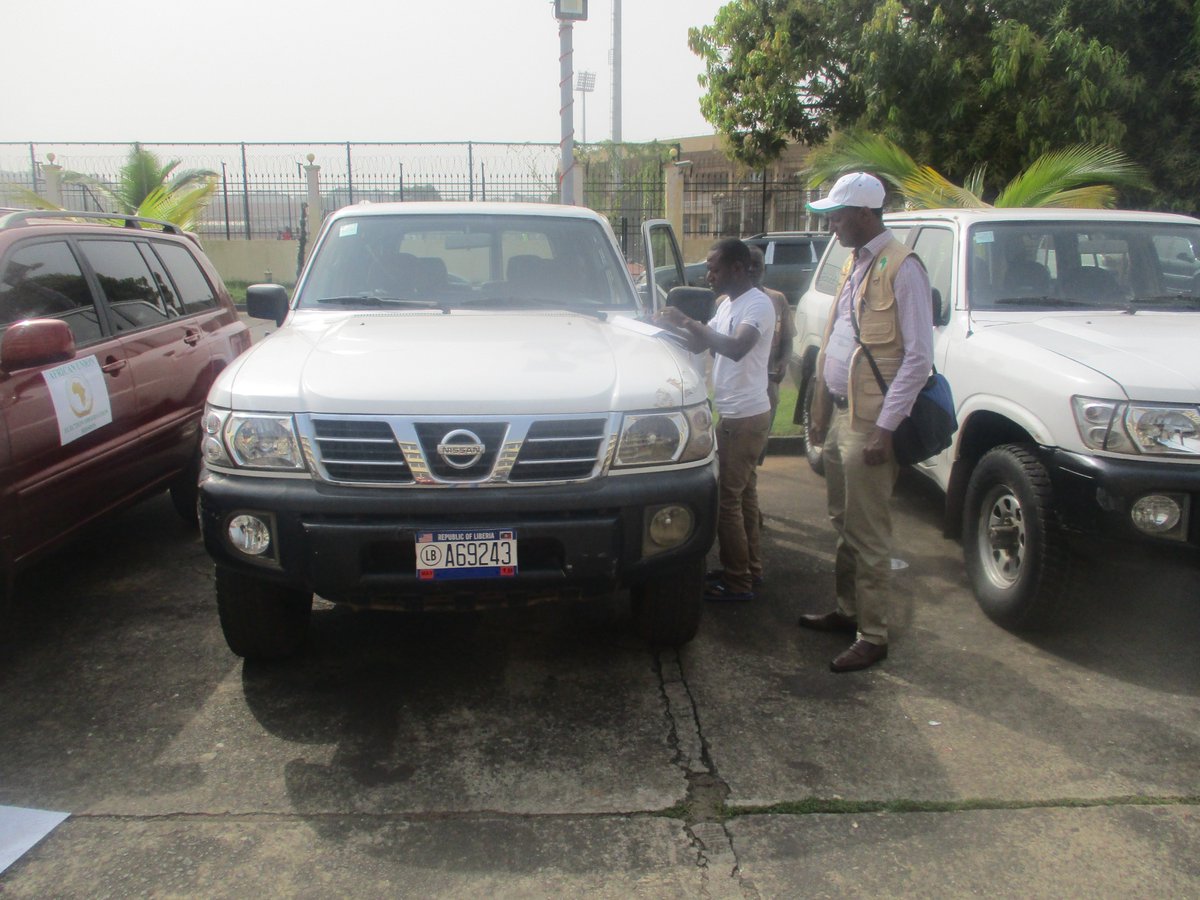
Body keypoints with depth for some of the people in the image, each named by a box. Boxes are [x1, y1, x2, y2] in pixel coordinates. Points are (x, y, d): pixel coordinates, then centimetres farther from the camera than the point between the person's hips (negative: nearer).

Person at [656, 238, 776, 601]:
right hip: (734, 414, 10)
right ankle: (750, 567, 28)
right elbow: (701, 344, 19)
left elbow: (737, 348, -32)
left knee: (727, 497, -6)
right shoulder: (728, 305, 14)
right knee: (742, 493, 16)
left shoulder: (758, 304, -16)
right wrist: (677, 327, 1)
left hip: (745, 417, -10)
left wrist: (688, 322, -28)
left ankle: (737, 581, 2)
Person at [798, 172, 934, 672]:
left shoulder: (901, 268, -14)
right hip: (839, 414, 9)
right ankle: (847, 610, 32)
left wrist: (885, 427, -20)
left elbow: (918, 356, -18)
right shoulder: (854, 263, 14)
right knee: (844, 524, 17)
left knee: (868, 534, -1)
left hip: (868, 423, -8)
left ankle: (872, 635, 11)